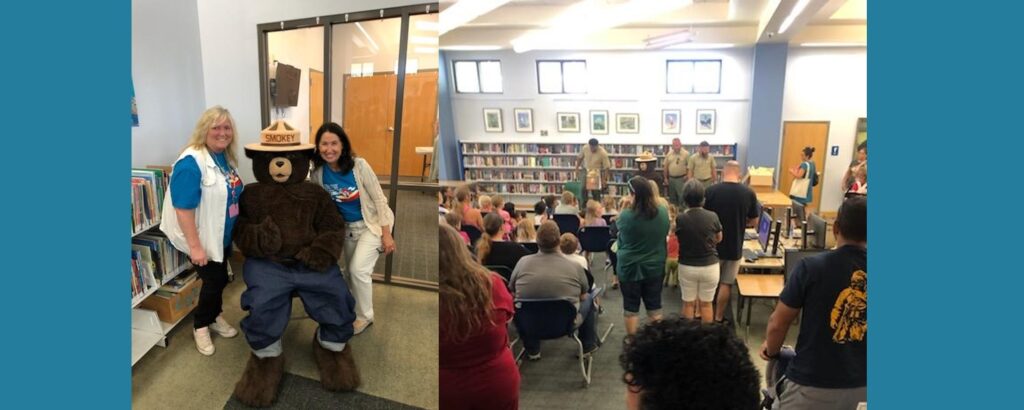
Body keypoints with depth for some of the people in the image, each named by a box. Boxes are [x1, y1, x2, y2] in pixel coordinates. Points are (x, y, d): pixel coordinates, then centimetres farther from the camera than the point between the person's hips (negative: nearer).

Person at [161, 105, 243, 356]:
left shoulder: (226, 157, 2)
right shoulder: (191, 163, -25)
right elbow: (183, 209, -26)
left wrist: (237, 230, 19)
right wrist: (195, 246, -25)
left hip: (223, 235, 7)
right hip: (204, 239, -7)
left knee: (218, 279, 20)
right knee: (215, 280, 5)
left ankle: (214, 318, 42)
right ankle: (200, 326, 29)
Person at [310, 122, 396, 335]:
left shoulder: (359, 166, -24)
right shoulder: (318, 172, -13)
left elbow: (379, 199, -18)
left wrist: (387, 234, -18)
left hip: (371, 224, -5)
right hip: (347, 227, 5)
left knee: (359, 270, -13)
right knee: (351, 272, 17)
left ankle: (365, 316, 9)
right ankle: (355, 311, 40)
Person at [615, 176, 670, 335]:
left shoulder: (626, 215, -23)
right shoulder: (663, 212, -9)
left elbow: (618, 226, 0)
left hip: (629, 268, -3)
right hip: (655, 267, 3)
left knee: (631, 308, 11)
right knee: (654, 306, 16)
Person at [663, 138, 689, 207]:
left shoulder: (686, 154, -6)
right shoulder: (669, 154, 4)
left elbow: (689, 166, -4)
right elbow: (665, 166, 8)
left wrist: (687, 175, -9)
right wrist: (665, 178, 7)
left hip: (681, 178, -4)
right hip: (671, 178, 4)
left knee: (681, 196, -5)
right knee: (672, 196, 13)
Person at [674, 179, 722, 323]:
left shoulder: (680, 219, -17)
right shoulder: (712, 217, -13)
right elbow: (719, 239, 5)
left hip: (687, 267, 0)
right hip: (710, 266, 1)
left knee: (688, 303, 16)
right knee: (706, 303, 15)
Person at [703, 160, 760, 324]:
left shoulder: (711, 191, -13)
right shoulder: (749, 193, -9)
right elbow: (753, 221, 2)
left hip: (713, 245, 0)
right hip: (734, 247, 0)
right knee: (726, 284, 11)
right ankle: (718, 318, 18)